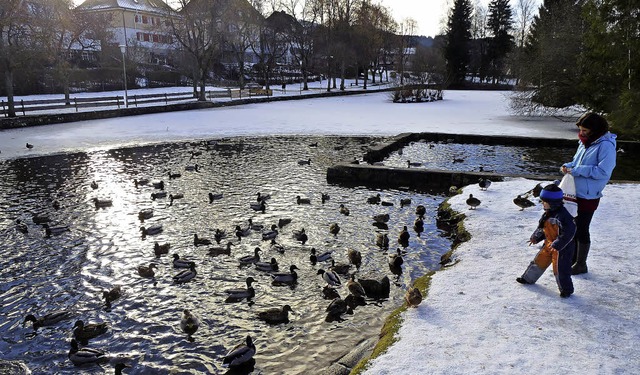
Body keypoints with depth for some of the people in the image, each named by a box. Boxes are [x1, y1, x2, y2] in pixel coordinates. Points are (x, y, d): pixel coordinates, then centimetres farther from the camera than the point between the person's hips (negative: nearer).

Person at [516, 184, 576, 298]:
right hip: (549, 244, 9)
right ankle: (528, 278, 33)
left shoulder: (562, 215, -27)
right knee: (539, 261, 17)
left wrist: (557, 244, -30)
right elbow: (542, 227, 17)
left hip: (562, 247, -9)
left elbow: (569, 232, -29)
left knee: (560, 269, -1)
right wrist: (536, 237, 11)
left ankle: (566, 289, 17)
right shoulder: (548, 213, 3)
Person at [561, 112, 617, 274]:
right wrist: (568, 166, -1)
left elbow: (603, 171, -23)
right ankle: (573, 259, 34)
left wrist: (578, 170, -22)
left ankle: (581, 265, 18)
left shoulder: (606, 146, -17)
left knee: (581, 230, 2)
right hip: (575, 193, 8)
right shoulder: (585, 143, 9)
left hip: (588, 196, -8)